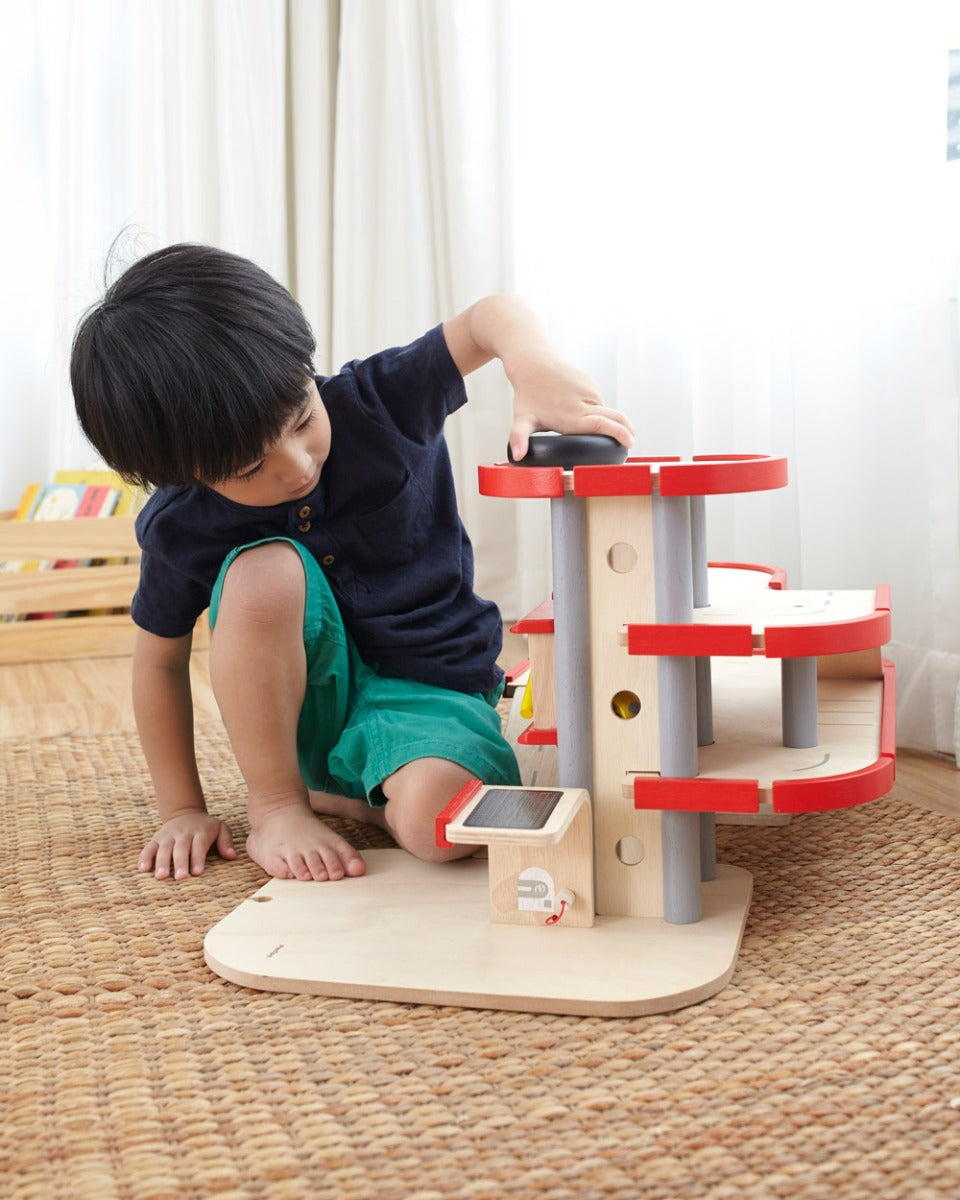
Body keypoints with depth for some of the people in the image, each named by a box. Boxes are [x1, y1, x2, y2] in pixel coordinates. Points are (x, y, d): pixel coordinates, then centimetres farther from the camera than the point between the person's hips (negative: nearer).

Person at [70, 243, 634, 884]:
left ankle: (345, 797, 1)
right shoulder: (182, 529, -12)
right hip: (307, 703, 2)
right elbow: (161, 662, 2)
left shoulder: (375, 404, -15)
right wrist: (183, 811, 2)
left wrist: (534, 363, -42)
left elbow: (489, 317, -18)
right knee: (264, 570, -33)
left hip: (427, 688, -1)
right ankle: (275, 805, -14)